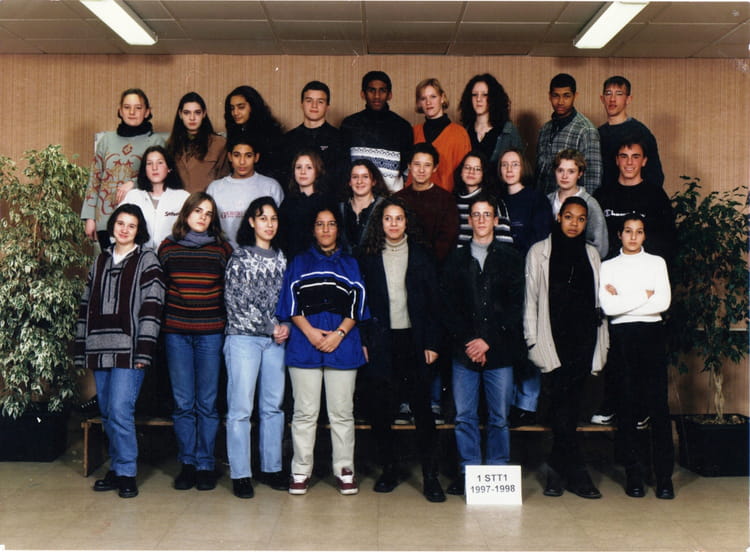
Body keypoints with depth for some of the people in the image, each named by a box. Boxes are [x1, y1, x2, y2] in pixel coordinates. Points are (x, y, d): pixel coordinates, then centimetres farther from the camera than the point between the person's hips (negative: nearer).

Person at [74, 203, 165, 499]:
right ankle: (116, 468, 20)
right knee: (108, 414, 9)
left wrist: (144, 351, -13)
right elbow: (86, 305, 18)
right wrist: (81, 347, 13)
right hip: (99, 349, 6)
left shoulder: (147, 261, 1)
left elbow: (152, 308, -6)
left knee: (120, 411, -11)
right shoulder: (100, 261, 17)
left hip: (128, 350, -5)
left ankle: (127, 473, 1)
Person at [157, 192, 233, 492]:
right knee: (183, 403, 4)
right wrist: (158, 326, 9)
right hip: (176, 332, 1)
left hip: (210, 333, -1)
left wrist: (227, 323, 4)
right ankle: (187, 463, 15)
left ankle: (205, 465, 12)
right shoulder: (168, 247, 6)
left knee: (207, 402, 2)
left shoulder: (221, 249, 3)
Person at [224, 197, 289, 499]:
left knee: (273, 405, 8)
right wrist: (271, 328, -8)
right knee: (241, 408, -5)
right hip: (244, 338, -4)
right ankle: (240, 474, 2)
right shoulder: (239, 257, 0)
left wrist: (286, 327, -3)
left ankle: (271, 468, 18)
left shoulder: (282, 258, 13)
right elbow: (237, 302, -7)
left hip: (276, 340, 4)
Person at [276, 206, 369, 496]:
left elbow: (357, 306, 7)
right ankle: (301, 471, 10)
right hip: (304, 345, 0)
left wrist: (338, 334, -8)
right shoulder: (299, 262, 14)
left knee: (342, 412, 2)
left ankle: (345, 470, 10)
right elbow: (291, 303, 6)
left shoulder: (350, 264, 14)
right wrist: (310, 332, -9)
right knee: (305, 412, 2)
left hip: (342, 344, 0)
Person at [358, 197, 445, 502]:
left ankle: (430, 476, 5)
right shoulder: (369, 257, 7)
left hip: (414, 340, -1)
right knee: (379, 408, 3)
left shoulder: (421, 255, 6)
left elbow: (432, 301, 4)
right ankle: (389, 470, 18)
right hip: (380, 342, 1)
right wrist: (362, 341, -2)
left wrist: (431, 343, -2)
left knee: (422, 408, -2)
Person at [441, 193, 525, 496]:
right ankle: (468, 471, 14)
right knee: (464, 416, 4)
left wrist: (488, 342, -7)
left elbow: (516, 306, 0)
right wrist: (467, 341, -7)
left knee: (499, 417, 3)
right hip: (464, 351, 2)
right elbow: (448, 306, 6)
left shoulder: (510, 257, 7)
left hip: (500, 350, -1)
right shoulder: (456, 259, 12)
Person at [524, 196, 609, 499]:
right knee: (562, 404, -7)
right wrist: (533, 340, -4)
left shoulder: (591, 254, 15)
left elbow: (599, 299, 16)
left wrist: (601, 342, 11)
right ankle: (576, 473, 1)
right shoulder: (539, 252, 5)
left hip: (583, 338, 3)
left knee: (570, 406, 1)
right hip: (553, 339, -3)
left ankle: (557, 471, 11)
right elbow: (531, 299, 3)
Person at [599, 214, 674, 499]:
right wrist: (645, 295, -4)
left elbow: (663, 302, -4)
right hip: (621, 337, 0)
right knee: (627, 406, 1)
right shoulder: (608, 267, 8)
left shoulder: (657, 262, 10)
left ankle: (664, 475, -1)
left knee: (658, 404, -6)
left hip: (651, 335, 0)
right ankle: (634, 473, 8)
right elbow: (608, 307, -6)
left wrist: (623, 299, -5)